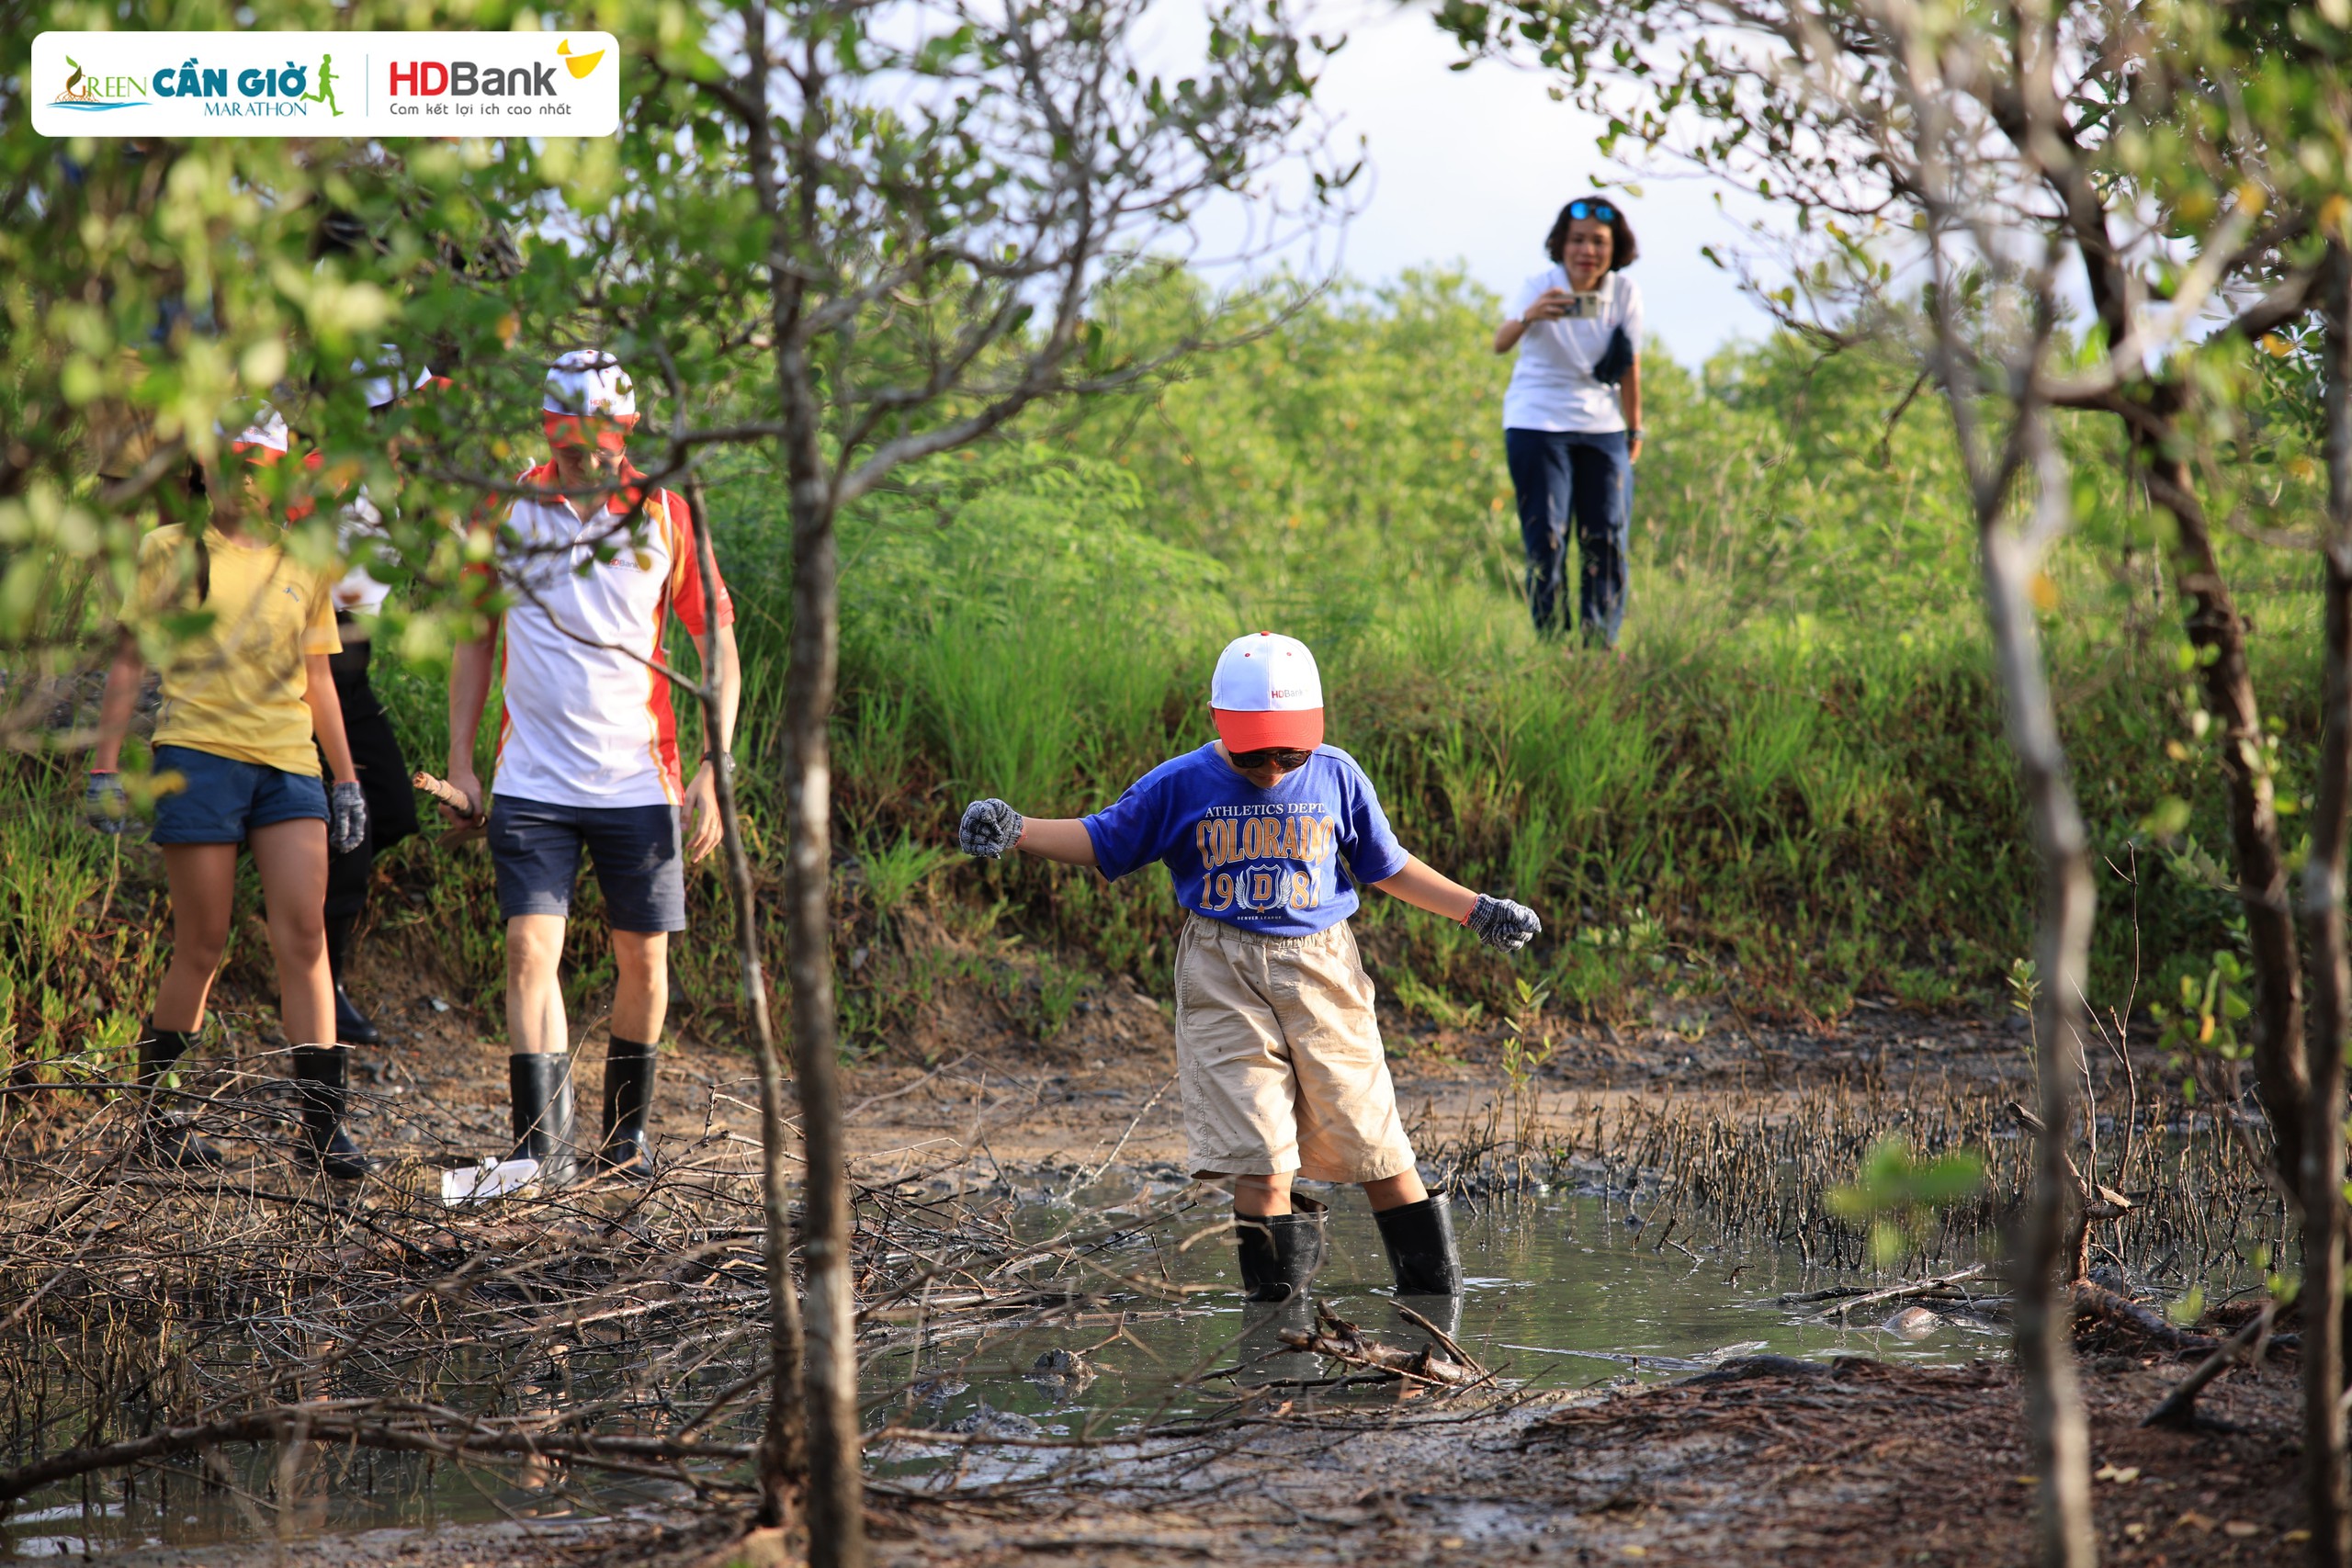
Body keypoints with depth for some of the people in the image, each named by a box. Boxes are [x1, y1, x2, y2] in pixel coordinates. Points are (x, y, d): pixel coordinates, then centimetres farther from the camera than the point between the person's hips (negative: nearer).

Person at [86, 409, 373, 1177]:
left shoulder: (304, 565, 15)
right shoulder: (174, 551, 5)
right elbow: (128, 660, 5)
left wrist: (345, 777, 19)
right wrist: (105, 766, -2)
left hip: (289, 761, 3)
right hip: (199, 753, -3)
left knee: (304, 935, -8)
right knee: (202, 946, -2)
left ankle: (322, 1126, -9)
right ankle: (154, 1117, 13)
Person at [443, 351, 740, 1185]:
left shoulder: (664, 513, -1)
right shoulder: (506, 507, 2)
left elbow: (719, 641, 3)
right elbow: (476, 635, 11)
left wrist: (716, 765, -4)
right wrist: (460, 757, 6)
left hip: (639, 781, 0)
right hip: (532, 780, 0)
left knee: (643, 960, 8)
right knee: (530, 950, -11)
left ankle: (627, 1128, 26)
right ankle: (543, 1144, -13)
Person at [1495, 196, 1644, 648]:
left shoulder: (1624, 293, -7)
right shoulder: (1539, 288, -16)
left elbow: (1629, 365, 4)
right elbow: (1500, 344, -34)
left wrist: (1634, 429, 7)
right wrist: (1528, 318, -55)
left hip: (1601, 427, 3)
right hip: (1538, 424, -3)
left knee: (1608, 539, 0)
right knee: (1546, 540, -8)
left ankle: (1601, 644, 7)